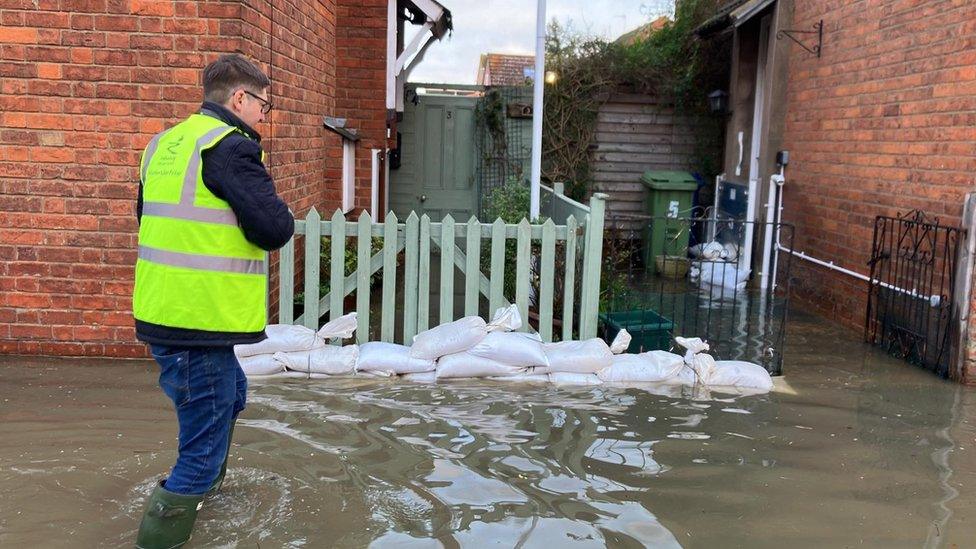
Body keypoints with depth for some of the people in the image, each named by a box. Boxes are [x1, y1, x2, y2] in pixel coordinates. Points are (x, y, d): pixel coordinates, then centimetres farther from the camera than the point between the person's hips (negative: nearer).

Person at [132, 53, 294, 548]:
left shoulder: (166, 143, 13)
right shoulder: (230, 146, -14)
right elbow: (274, 228, -20)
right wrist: (278, 214, 2)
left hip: (162, 315, 10)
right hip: (198, 323, -10)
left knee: (230, 397, 33)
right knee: (204, 450, -2)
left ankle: (204, 485, 52)